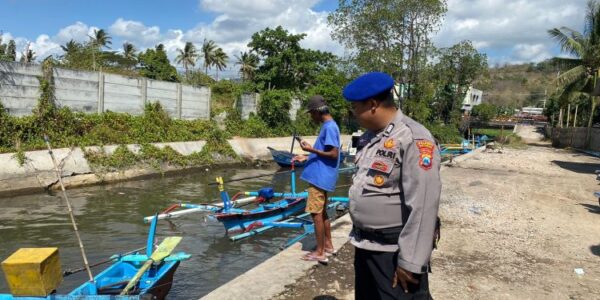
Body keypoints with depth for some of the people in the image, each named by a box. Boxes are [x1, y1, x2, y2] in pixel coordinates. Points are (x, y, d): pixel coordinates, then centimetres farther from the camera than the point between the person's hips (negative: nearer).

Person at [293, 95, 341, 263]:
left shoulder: (329, 127, -16)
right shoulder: (328, 126, 15)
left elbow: (334, 154, -21)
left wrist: (311, 149, -18)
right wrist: (307, 157, 17)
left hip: (320, 177, -10)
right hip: (321, 176, 10)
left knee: (316, 214, -4)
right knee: (322, 212, 17)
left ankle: (320, 253, 3)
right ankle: (328, 245, 27)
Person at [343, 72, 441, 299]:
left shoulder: (413, 139, -20)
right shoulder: (369, 137, 8)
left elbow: (423, 206, -23)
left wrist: (410, 261, -21)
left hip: (394, 251, -8)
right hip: (365, 246, 9)